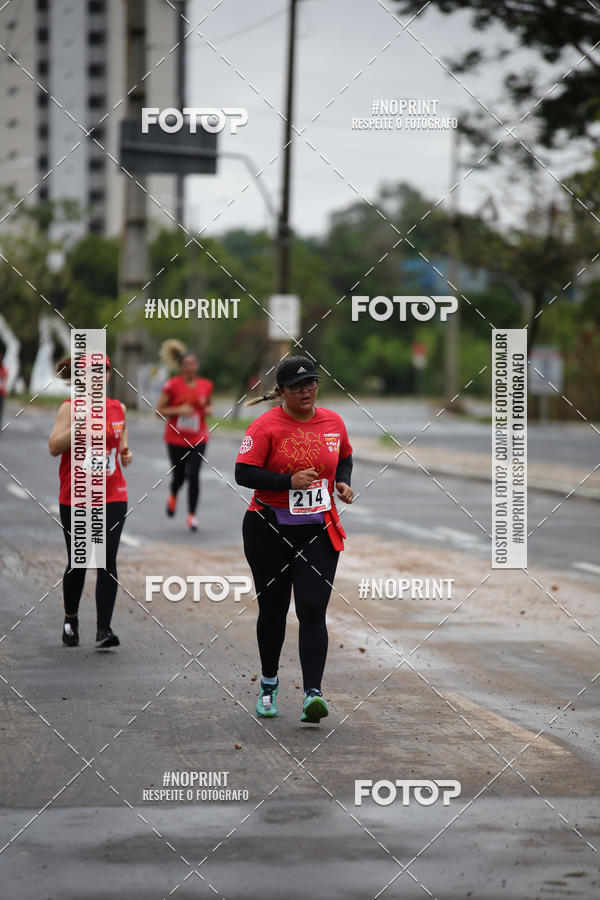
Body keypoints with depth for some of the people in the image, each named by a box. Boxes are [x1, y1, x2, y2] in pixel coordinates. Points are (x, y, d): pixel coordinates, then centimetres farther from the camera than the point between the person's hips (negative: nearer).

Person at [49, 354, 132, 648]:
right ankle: (70, 619, 31)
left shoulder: (118, 408, 6)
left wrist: (125, 450, 3)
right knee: (78, 562, 7)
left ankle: (103, 630, -9)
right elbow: (54, 447, -13)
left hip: (112, 498, 2)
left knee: (107, 561, -9)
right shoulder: (70, 408, -5)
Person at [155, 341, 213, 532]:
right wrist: (179, 410, -18)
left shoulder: (205, 385, 2)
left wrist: (208, 409, -3)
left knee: (194, 475, -11)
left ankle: (192, 515, 2)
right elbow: (159, 410, -5)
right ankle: (172, 496, 45)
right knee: (178, 476, 8)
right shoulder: (173, 385, -8)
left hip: (198, 439, 1)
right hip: (176, 438, -1)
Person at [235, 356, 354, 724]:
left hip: (319, 531, 2)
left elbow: (344, 458, 22)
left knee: (313, 610, -11)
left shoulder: (333, 422, 5)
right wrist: (289, 481, -23)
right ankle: (269, 684, 32)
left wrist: (343, 482, 2)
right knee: (273, 609, 11)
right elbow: (244, 473, -14)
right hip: (269, 531, -2)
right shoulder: (266, 426, -9)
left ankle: (313, 694, -17)